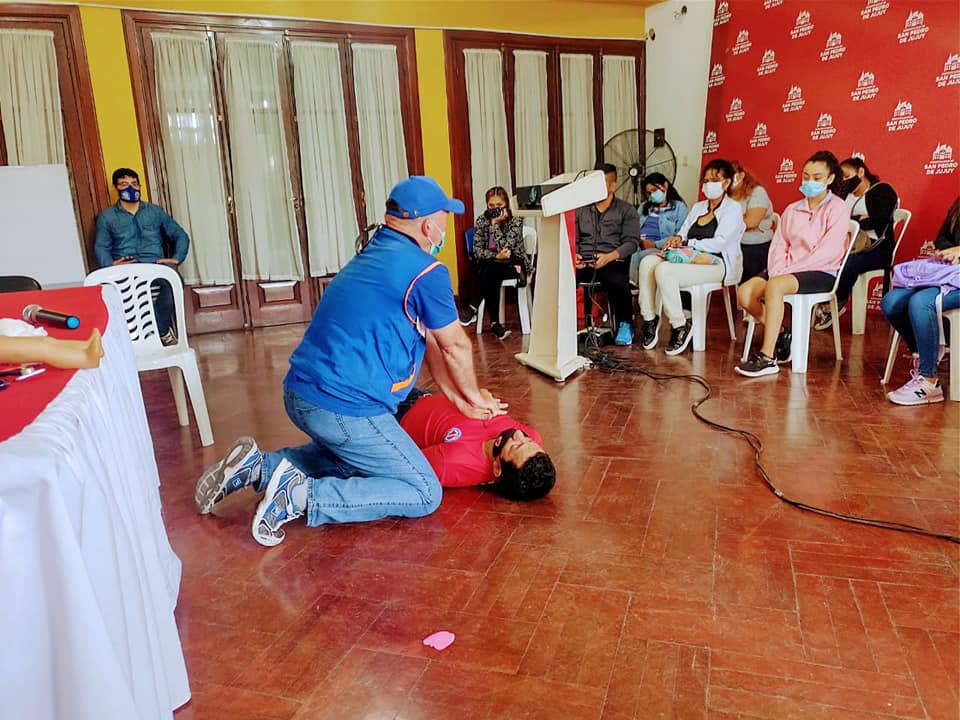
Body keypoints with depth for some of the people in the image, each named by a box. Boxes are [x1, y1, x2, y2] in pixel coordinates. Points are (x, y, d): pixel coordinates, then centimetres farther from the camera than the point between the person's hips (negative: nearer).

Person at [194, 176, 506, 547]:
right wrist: (474, 395, 18)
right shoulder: (426, 271, -12)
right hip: (344, 408, -9)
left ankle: (259, 465, 16)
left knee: (351, 459, 34)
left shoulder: (372, 256, 16)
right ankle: (302, 496, -11)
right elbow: (455, 346, 0)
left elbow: (429, 341, 16)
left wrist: (460, 400, 17)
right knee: (424, 494, 1)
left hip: (300, 394, 9)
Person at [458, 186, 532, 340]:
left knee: (492, 269, -35)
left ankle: (473, 308, -31)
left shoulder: (516, 221, -9)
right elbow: (477, 250, -4)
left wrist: (495, 224, -21)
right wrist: (496, 256, -19)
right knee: (492, 277, -34)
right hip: (489, 265, 3)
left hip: (514, 265, -3)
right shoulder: (481, 220, 2)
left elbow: (503, 247, -19)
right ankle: (494, 323, -35)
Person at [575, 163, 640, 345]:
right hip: (583, 261, 2)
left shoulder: (627, 210, 12)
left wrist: (609, 257, -18)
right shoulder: (581, 210, 23)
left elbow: (631, 242, 1)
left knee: (618, 283, -37)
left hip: (613, 261, -2)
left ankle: (625, 325, -15)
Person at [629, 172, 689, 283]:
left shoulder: (679, 207, 12)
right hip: (638, 246, 4)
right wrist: (638, 240, -5)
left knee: (643, 256, -37)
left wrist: (655, 244, -15)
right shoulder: (644, 207, 32)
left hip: (659, 249, -4)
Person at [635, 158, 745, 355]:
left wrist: (687, 243, -10)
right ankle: (649, 319, -19)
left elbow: (718, 243, -10)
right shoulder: (697, 207, 27)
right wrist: (678, 238, -4)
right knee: (647, 262, -21)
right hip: (690, 258, 7)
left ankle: (680, 325, -20)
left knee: (664, 270, -32)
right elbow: (683, 233, 20)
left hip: (716, 263, -7)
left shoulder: (732, 209, 3)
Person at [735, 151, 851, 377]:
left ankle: (767, 357, -32)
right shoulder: (792, 209, 17)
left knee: (775, 286, -35)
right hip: (788, 271, 6)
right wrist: (776, 270, -10)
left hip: (822, 273, -6)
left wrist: (787, 271, -18)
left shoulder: (837, 208, -1)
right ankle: (781, 334, 1)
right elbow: (779, 244, 11)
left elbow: (828, 252, -13)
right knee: (745, 292, -19)